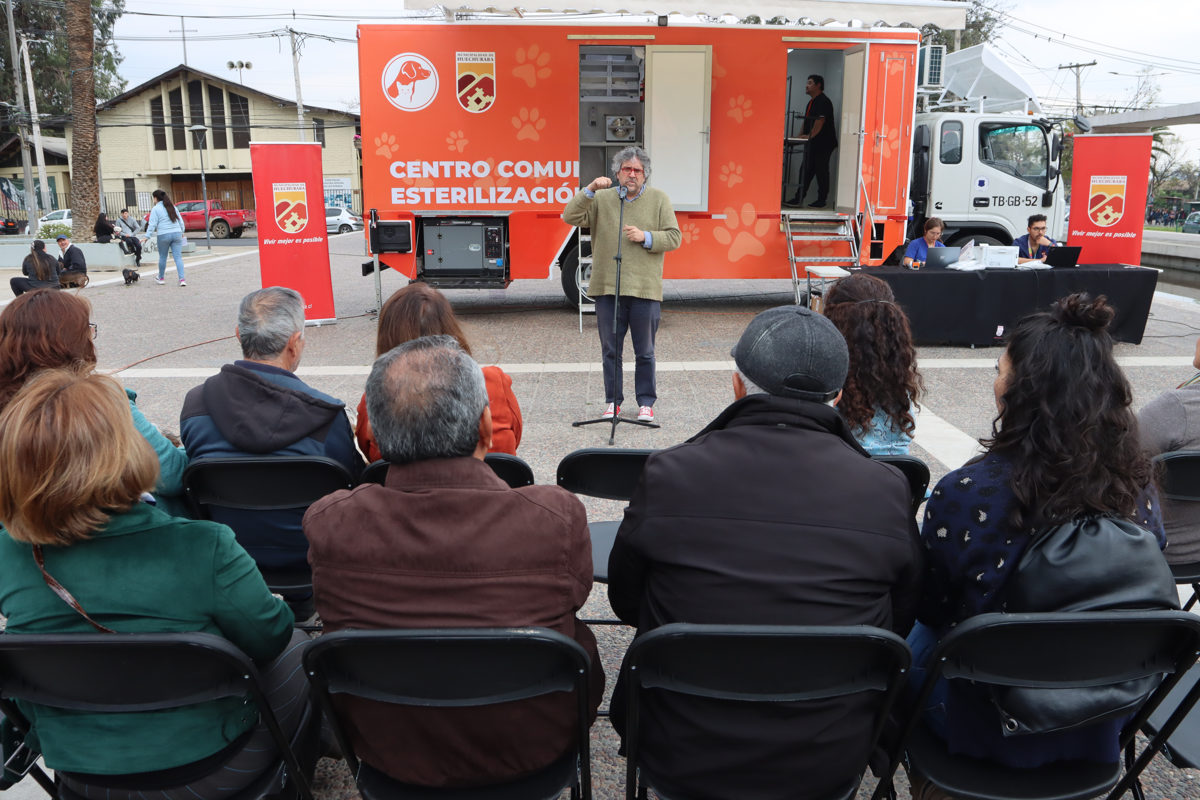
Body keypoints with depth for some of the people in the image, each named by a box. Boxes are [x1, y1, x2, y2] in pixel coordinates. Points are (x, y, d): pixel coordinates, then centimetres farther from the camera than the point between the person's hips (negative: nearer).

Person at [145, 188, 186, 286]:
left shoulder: (155, 209, -3)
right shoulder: (172, 207, 12)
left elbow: (152, 224, -7)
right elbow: (180, 220, 16)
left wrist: (147, 236, -4)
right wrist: (182, 232, 28)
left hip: (163, 235, -3)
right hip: (177, 234, 4)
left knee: (162, 257, 12)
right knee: (178, 257, -1)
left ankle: (160, 278, 26)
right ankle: (182, 279, -12)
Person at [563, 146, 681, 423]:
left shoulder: (659, 199, 6)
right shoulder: (601, 199, 8)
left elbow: (674, 237, 3)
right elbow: (570, 217, -4)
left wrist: (645, 237, -12)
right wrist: (590, 190, -14)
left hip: (645, 288, -1)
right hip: (607, 287, 1)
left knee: (645, 352, 5)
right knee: (610, 350, 8)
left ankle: (646, 403, 17)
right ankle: (613, 401, 20)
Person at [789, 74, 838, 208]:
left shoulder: (823, 101, -12)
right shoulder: (812, 102, 19)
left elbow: (820, 121, -21)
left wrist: (810, 136, -26)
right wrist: (801, 135, 8)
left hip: (823, 143, -9)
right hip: (812, 144, 9)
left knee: (821, 171, -3)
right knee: (805, 171, 7)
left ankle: (822, 200, 3)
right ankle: (799, 198, 9)